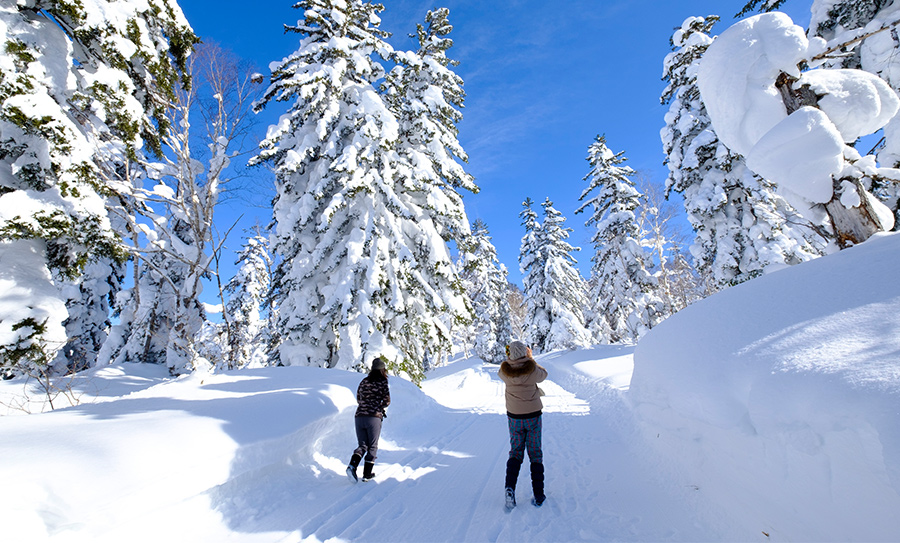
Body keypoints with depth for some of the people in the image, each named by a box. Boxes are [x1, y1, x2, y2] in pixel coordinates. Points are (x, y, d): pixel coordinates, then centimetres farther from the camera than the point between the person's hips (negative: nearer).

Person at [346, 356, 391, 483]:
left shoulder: (364, 381, 13)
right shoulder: (382, 382, -3)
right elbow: (387, 401, -4)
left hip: (359, 416, 5)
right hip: (374, 417, -5)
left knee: (363, 445, 15)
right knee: (372, 446, 12)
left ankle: (352, 466, -8)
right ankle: (367, 474, 13)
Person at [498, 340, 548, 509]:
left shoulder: (505, 370, -15)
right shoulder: (532, 369, -18)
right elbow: (543, 375, 5)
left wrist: (510, 358, 17)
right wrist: (531, 359, 13)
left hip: (514, 417, 1)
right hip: (533, 416, -1)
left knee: (515, 452, 15)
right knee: (535, 454, 14)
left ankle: (510, 487, -4)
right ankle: (539, 495, 17)